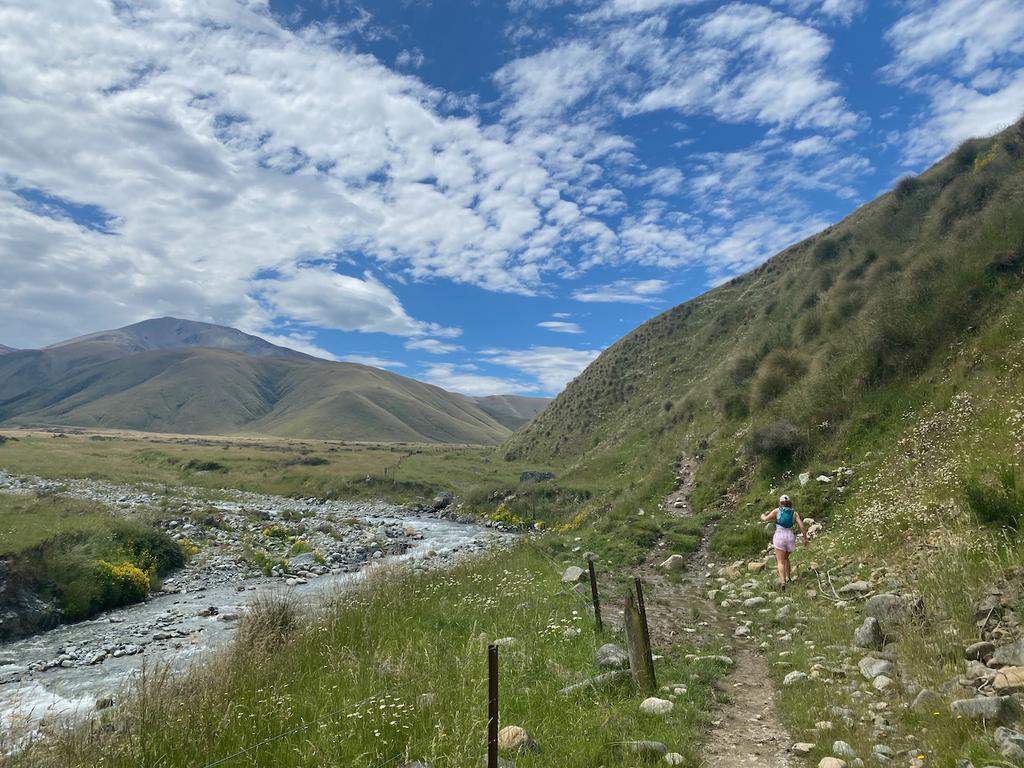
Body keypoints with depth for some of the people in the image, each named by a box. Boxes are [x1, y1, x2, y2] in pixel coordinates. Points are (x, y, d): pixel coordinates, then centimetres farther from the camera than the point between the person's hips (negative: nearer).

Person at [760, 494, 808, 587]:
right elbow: (802, 526, -1)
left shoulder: (777, 511, 2)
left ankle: (782, 582, -19)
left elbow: (765, 519, 3)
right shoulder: (794, 513, 8)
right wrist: (805, 538, 7)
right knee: (786, 557, 27)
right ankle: (789, 578, 25)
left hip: (779, 537, -3)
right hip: (790, 537, 3)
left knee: (780, 562, -2)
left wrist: (763, 515, 26)